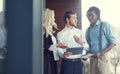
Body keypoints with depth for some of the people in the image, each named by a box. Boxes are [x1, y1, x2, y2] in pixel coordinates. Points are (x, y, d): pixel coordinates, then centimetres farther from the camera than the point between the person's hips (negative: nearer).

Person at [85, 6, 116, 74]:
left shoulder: (105, 25, -3)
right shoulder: (88, 30, 13)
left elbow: (113, 43, -6)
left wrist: (101, 53, -17)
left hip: (103, 57, -5)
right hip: (92, 58, 5)